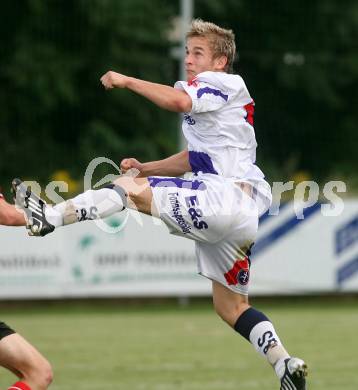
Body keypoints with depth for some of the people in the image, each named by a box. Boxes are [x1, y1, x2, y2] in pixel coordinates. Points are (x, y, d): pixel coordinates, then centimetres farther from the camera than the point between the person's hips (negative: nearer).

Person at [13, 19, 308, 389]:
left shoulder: (224, 83, -2)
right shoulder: (206, 96, 28)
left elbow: (179, 100, -23)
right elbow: (194, 159, 34)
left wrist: (127, 81, -13)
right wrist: (147, 168, 19)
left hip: (228, 196, -11)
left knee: (131, 188, -18)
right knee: (230, 307, 14)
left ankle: (50, 218, -23)